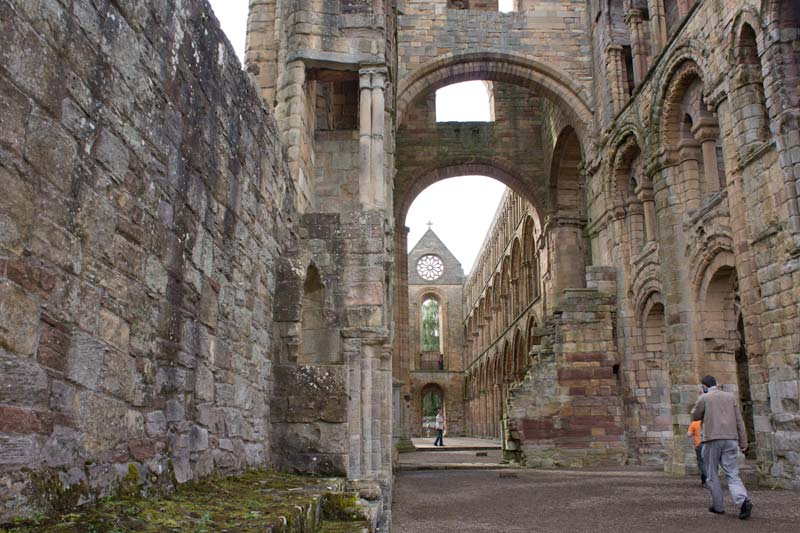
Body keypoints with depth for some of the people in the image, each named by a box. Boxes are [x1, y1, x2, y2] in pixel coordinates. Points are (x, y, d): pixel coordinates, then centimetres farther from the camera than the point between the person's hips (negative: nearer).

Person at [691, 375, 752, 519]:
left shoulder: (704, 398, -1)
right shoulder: (730, 397, 11)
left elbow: (695, 417, 8)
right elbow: (739, 420, 8)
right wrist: (743, 442, 9)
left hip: (712, 439, -3)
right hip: (730, 439, 4)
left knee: (712, 475, 9)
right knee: (732, 474, 3)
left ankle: (718, 506, 13)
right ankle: (744, 500, -19)